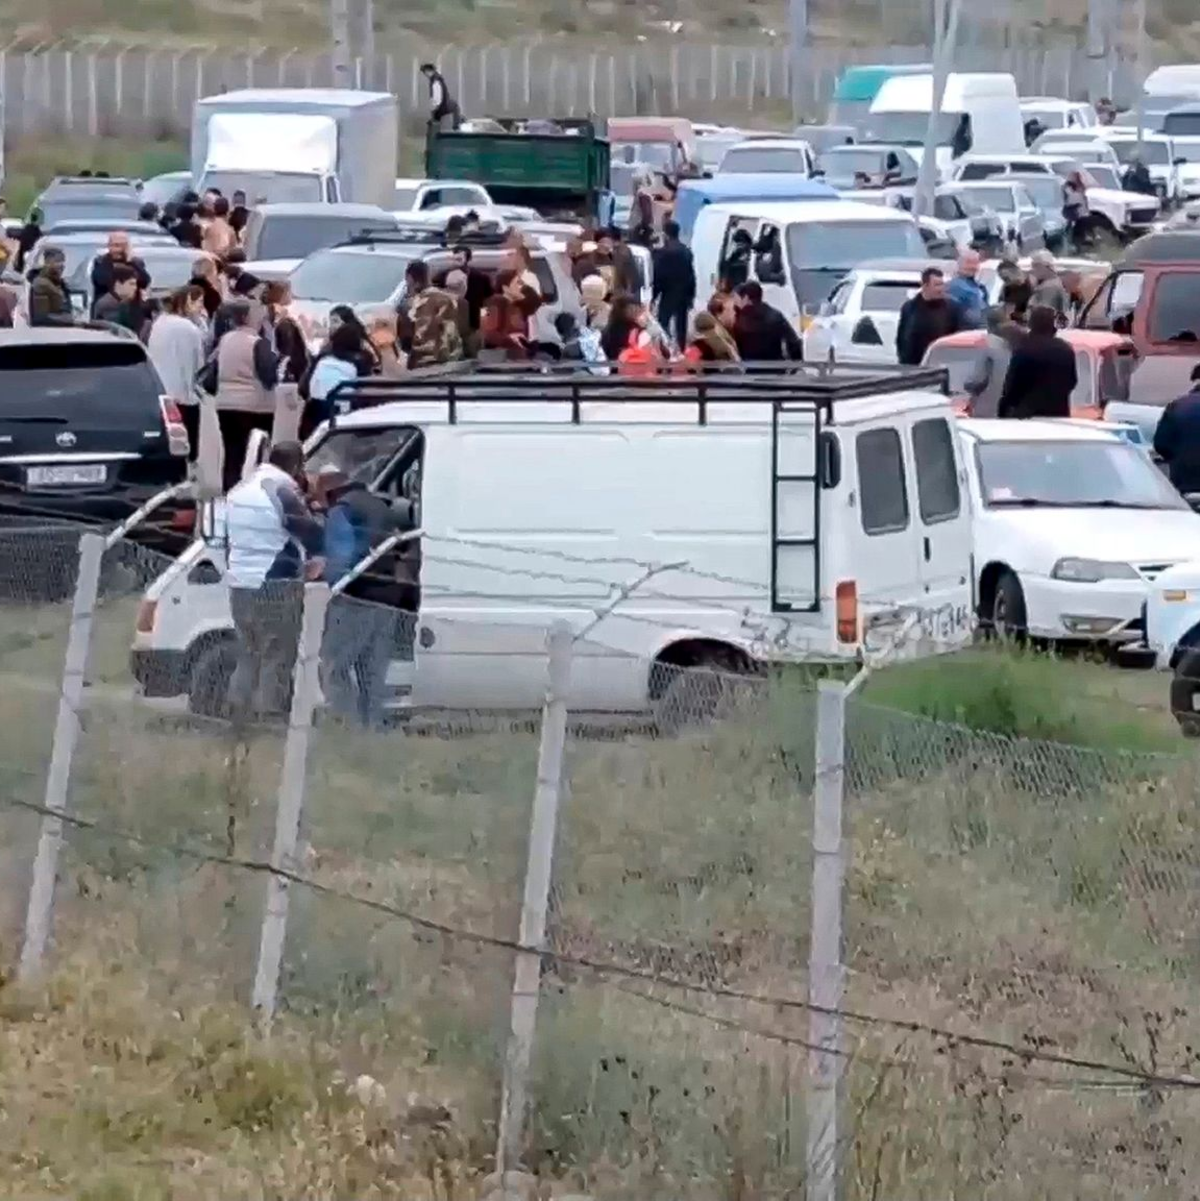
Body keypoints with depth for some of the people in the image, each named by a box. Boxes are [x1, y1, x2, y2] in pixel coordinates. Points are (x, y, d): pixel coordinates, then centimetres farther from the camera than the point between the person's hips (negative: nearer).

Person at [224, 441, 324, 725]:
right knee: (276, 663, -5)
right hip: (276, 588, -8)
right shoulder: (284, 492, -13)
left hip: (239, 584, 8)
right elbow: (314, 536, -11)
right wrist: (316, 561, 11)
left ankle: (238, 724, 16)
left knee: (248, 659, 16)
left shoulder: (240, 489, 14)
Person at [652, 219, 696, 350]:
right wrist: (691, 296, 17)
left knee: (663, 326, -3)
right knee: (681, 327, 9)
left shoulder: (662, 252, -12)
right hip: (684, 295, 6)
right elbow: (692, 275, 11)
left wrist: (654, 295, -4)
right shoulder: (686, 251, 8)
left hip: (668, 295, -6)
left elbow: (658, 276, -13)